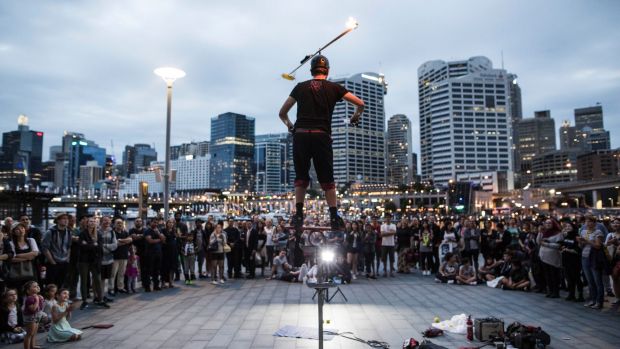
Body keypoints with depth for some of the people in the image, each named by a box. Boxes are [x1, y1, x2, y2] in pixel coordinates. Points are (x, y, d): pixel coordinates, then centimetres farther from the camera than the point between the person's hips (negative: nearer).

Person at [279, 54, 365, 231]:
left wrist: (289, 124, 37)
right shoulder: (333, 87, 10)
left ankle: (298, 215, 5)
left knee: (301, 178, 12)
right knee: (327, 180, 8)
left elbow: (282, 113, 18)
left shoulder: (301, 87, 14)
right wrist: (355, 117, 28)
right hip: (322, 137, -1)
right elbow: (360, 103, 9)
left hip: (300, 135, 1)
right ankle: (334, 217, 4)